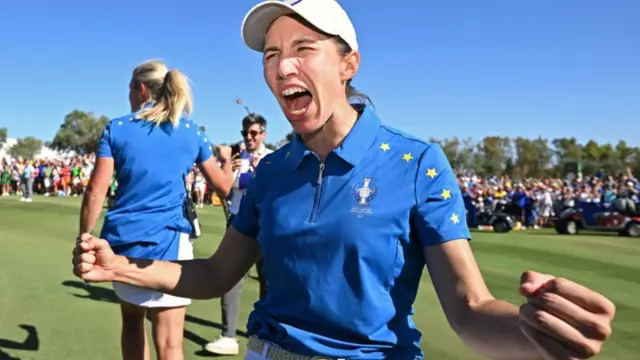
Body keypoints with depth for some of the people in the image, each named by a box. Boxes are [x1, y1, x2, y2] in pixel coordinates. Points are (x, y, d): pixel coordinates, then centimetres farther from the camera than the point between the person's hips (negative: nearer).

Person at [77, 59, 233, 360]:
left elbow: (95, 192, -4)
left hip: (122, 240, 2)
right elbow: (223, 186, 13)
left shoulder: (116, 128, 3)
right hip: (167, 242, -1)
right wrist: (226, 158, 33)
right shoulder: (191, 132, 6)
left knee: (132, 319, 24)